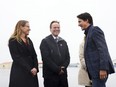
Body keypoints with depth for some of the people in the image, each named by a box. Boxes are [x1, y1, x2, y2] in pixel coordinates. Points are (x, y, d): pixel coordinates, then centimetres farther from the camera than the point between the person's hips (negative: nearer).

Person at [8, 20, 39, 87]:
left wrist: (35, 68, -7)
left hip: (32, 72, 6)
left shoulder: (29, 40, 15)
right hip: (19, 72, -5)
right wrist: (29, 69, -16)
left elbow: (34, 55, 9)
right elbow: (16, 58, -12)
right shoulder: (13, 41, -4)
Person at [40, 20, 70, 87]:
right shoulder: (45, 41, -2)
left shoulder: (63, 42, 16)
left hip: (63, 74, 5)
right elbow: (46, 58, -11)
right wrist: (57, 69, -13)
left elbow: (67, 57, 12)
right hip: (50, 75, -5)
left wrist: (63, 68, -6)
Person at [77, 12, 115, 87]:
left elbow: (103, 49, -15)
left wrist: (103, 68, -22)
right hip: (95, 70, 9)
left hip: (100, 69, -9)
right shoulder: (89, 33, 23)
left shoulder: (95, 30, -4)